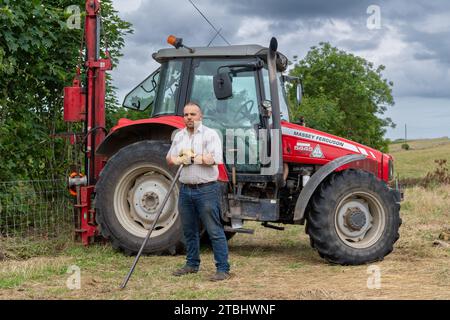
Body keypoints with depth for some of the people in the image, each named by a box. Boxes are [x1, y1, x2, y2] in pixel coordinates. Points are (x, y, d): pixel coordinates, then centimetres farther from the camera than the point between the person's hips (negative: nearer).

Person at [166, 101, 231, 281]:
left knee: (214, 231, -6)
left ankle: (223, 269, -3)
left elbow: (212, 159, -18)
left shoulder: (210, 134, -5)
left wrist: (191, 157, -11)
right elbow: (170, 159, 11)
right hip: (186, 189, 6)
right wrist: (183, 159, -10)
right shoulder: (179, 136, 15)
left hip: (206, 189, -6)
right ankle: (192, 264, 28)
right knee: (189, 230, 15)